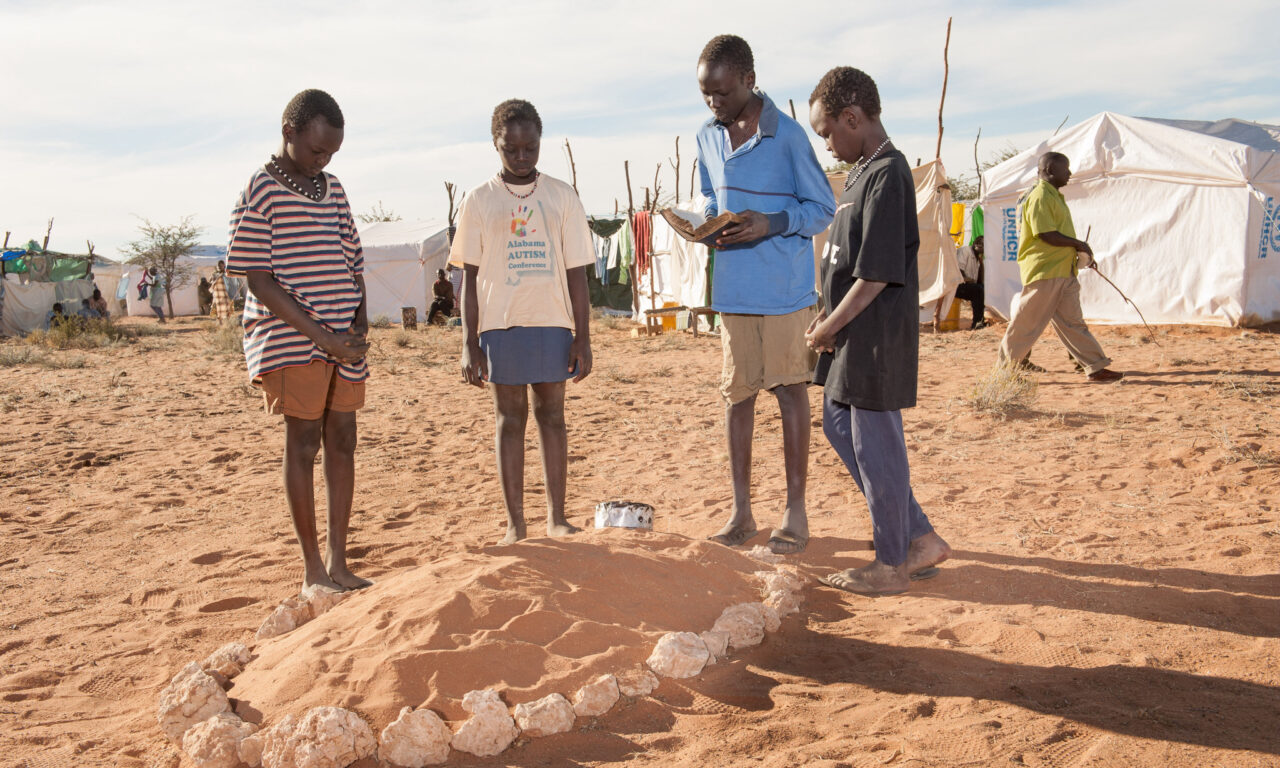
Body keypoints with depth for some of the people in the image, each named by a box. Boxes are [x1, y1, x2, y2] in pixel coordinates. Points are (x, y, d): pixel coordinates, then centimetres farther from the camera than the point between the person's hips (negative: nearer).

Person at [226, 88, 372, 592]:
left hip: (343, 342, 6)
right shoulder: (260, 192, -5)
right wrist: (319, 335, -16)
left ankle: (338, 563, 15)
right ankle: (312, 570, 7)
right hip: (290, 339, -6)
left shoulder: (333, 190, 14)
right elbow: (259, 280, -11)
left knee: (342, 439, 6)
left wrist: (360, 322, 1)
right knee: (303, 442, -2)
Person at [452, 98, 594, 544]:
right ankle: (515, 524, 11)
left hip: (552, 323, 1)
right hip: (500, 323, -1)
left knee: (551, 414, 5)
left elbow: (576, 273, 6)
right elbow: (470, 278, 2)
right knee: (509, 418, 4)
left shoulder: (562, 197, 7)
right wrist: (470, 345, -4)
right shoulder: (480, 201, 4)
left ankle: (556, 517, 13)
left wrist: (583, 338, 0)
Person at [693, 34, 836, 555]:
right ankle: (741, 510, 18)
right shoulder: (707, 137, 8)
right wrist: (707, 224, -2)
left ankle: (795, 510, 15)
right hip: (732, 289, 5)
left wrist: (772, 224, -21)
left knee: (790, 391, 3)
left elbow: (823, 209, -5)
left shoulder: (787, 135, -10)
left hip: (784, 287, -5)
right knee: (737, 394, 8)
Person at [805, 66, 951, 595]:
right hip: (853, 336, 10)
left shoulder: (886, 176, -18)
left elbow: (876, 276, -21)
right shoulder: (863, 173, 13)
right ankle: (920, 540, 26)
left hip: (877, 339, -10)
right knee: (839, 428, 17)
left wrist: (829, 328, -13)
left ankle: (891, 566, 17)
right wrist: (829, 318, 8)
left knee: (875, 447, 0)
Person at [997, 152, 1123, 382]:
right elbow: (1046, 235, -21)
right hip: (1043, 272, -10)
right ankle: (1006, 367, 8)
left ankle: (1095, 367, 9)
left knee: (1072, 322, 8)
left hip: (1064, 272, 10)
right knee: (1027, 322, -2)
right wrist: (1079, 244, -11)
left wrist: (1081, 252, 13)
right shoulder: (1040, 197, -14)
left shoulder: (1055, 196, 18)